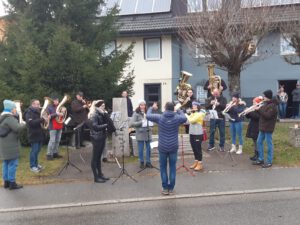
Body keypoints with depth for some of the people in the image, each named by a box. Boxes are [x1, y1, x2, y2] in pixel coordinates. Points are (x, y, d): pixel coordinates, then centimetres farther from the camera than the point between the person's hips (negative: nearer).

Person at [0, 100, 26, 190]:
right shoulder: (9, 118, -18)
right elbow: (18, 128, -26)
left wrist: (20, 124, 11)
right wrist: (23, 124, -8)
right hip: (10, 145, -10)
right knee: (12, 163, -3)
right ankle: (12, 183, 1)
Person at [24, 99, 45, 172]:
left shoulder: (38, 112, 15)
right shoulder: (29, 112, -13)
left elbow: (39, 121, 22)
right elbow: (31, 122, -28)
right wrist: (41, 119, -32)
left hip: (39, 134, 8)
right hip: (34, 135, -8)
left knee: (37, 150, 15)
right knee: (34, 151, -3)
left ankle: (36, 164, 28)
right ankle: (32, 166, 6)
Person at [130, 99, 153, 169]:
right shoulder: (136, 113, -8)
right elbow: (132, 123, -14)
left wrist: (150, 123, -3)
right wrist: (141, 122, -20)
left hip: (148, 133, 4)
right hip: (140, 134, -4)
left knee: (148, 148, 9)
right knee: (141, 149, 5)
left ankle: (148, 162, 22)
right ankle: (141, 162, 20)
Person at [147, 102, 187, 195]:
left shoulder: (160, 117, -9)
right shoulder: (177, 118, -6)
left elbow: (148, 116, 5)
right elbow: (184, 118, 17)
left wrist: (152, 108, 22)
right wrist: (179, 110, 30)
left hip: (162, 147, -1)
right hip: (173, 147, 1)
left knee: (163, 167, 12)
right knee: (172, 168, 10)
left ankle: (165, 188, 13)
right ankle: (171, 188, 14)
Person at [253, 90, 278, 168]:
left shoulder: (272, 105, -16)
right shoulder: (266, 104, 13)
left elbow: (267, 115, -26)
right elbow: (262, 113, 17)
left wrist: (260, 109, -21)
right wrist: (258, 109, 0)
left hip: (268, 128, -9)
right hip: (262, 127, 9)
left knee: (269, 144, -1)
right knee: (259, 142, 12)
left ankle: (269, 162, 7)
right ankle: (260, 159, 21)